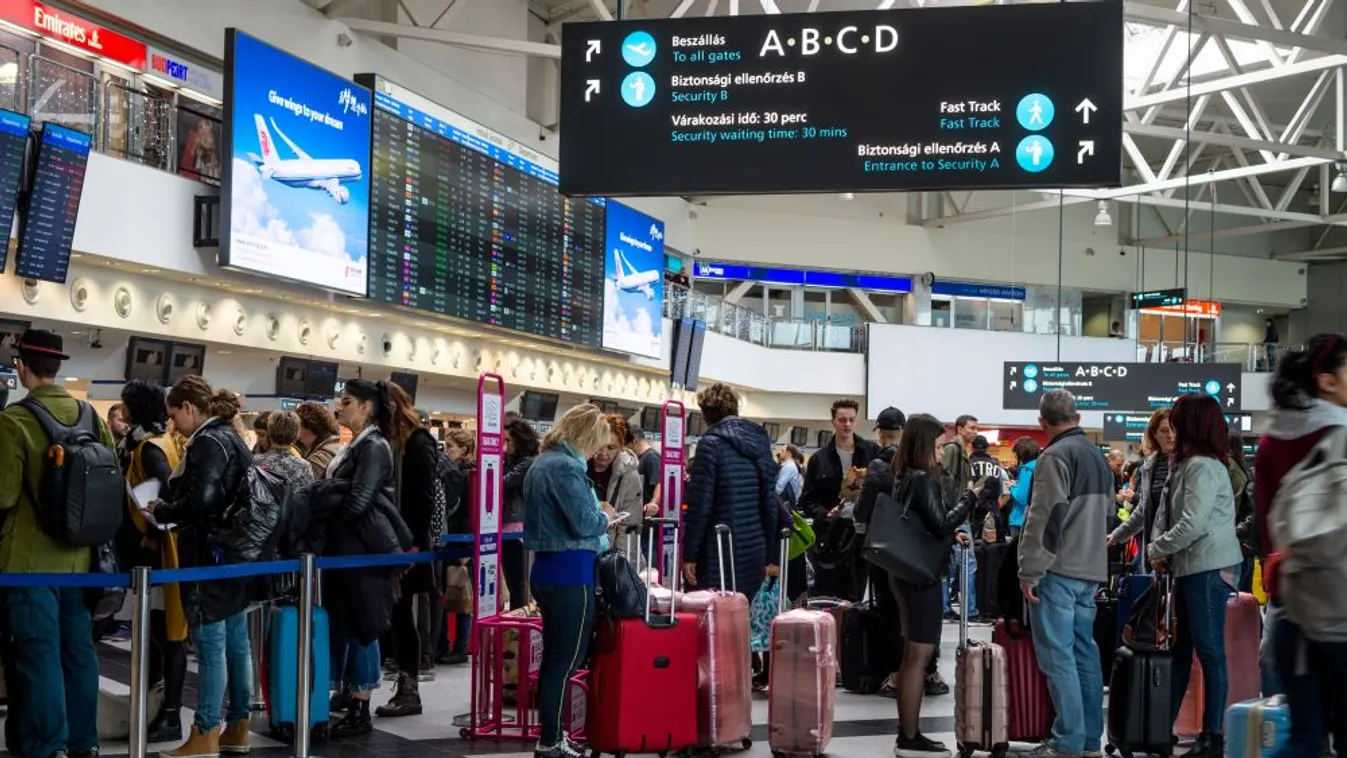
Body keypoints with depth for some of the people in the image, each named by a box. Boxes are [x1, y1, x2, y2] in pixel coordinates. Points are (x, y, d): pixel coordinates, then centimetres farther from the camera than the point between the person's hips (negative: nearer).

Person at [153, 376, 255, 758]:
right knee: (235, 641, 12)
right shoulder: (231, 438, 14)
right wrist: (170, 512, 11)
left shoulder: (208, 442, -14)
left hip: (209, 556, -10)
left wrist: (161, 511, -8)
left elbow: (200, 501, -25)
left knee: (210, 645, -5)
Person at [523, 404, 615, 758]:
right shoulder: (566, 467, -17)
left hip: (547, 569, 10)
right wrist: (605, 516, -1)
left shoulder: (542, 463, 14)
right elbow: (584, 523, -21)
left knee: (553, 657, 16)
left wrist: (595, 512, 13)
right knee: (567, 661, -3)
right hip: (570, 573, -10)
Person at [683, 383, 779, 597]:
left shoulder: (711, 443, -7)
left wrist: (689, 555, -6)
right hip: (754, 553, 6)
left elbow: (700, 504, -11)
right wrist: (768, 556, 18)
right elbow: (771, 504, 13)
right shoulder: (760, 444, 11)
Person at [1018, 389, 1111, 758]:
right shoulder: (1097, 455, 16)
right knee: (1084, 650, 11)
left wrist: (1029, 571, -14)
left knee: (1058, 655, -6)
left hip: (1059, 569, -9)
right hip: (1090, 568, 9)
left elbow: (1045, 518, -18)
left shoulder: (1055, 456, -13)